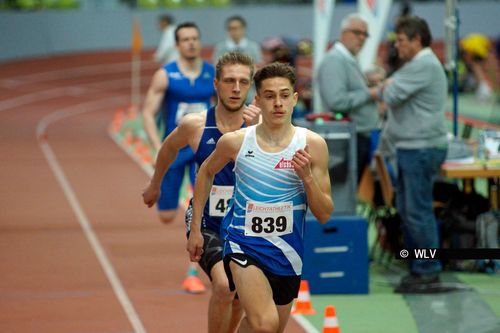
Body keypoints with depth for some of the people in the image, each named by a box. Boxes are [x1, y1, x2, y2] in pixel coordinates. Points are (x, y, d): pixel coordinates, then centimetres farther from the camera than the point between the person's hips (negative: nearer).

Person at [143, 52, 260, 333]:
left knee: (237, 299, 19)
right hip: (205, 225, -2)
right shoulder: (195, 125, -10)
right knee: (224, 286, -26)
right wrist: (155, 185, 27)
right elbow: (169, 148, 12)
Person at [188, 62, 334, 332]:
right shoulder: (236, 142, -6)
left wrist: (307, 176, -20)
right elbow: (206, 172, 16)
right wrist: (195, 229, 15)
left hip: (287, 250, 3)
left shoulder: (312, 145, -6)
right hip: (244, 244, -3)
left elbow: (324, 215, -3)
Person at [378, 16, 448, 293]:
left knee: (418, 211, -9)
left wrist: (386, 86, 2)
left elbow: (392, 95, -19)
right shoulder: (416, 64, 20)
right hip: (410, 147, 11)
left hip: (422, 148, -11)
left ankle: (429, 274, -6)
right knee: (406, 209, 13)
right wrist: (387, 87, 1)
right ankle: (418, 269, 19)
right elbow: (391, 94, 21)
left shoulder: (423, 66, -16)